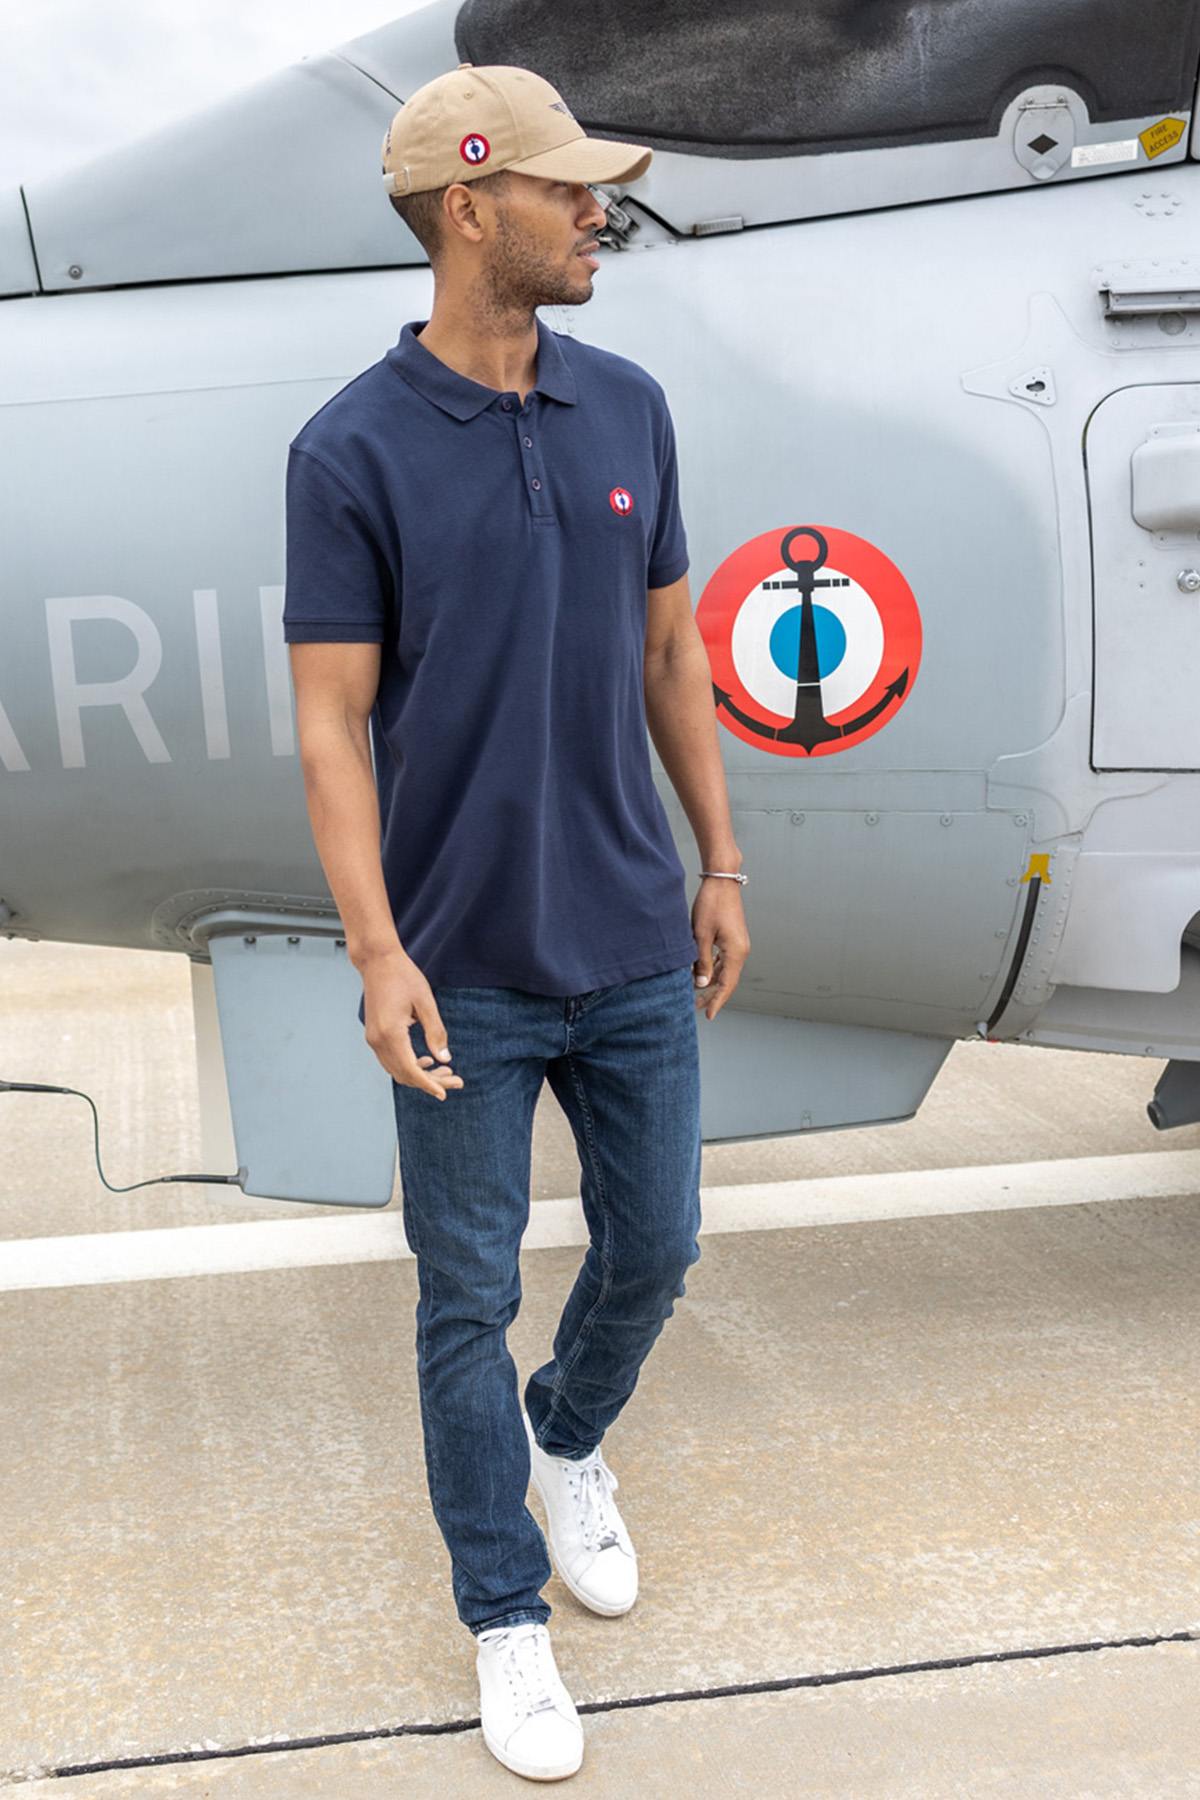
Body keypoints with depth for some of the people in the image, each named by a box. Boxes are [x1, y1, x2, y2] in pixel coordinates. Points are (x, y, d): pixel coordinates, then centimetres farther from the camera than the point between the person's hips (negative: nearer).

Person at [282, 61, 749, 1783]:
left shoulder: (630, 408, 3)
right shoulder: (351, 450, -11)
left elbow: (670, 645, 10)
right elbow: (332, 724, -10)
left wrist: (721, 865, 10)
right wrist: (377, 952, -18)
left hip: (636, 948, 5)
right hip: (467, 972, -4)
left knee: (654, 1248, 17)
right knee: (470, 1300, 9)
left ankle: (569, 1441, 48)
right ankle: (505, 1612, 29)